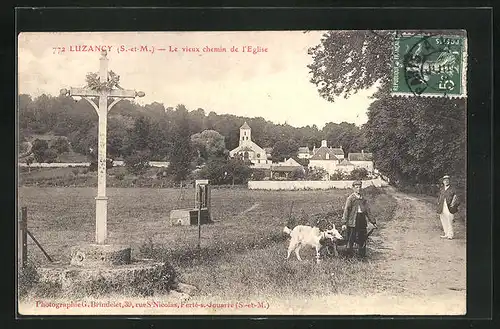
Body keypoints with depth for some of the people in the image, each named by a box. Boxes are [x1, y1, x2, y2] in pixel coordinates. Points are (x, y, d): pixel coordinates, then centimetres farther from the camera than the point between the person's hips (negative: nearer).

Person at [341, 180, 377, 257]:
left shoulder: (363, 199, 15)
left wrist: (373, 222, 17)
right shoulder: (350, 198, -2)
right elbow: (346, 211, -7)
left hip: (362, 222, 5)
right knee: (351, 240, -2)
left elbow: (368, 211, 20)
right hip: (352, 222, -5)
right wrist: (344, 223, -14)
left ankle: (362, 255, 18)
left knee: (362, 240, 9)